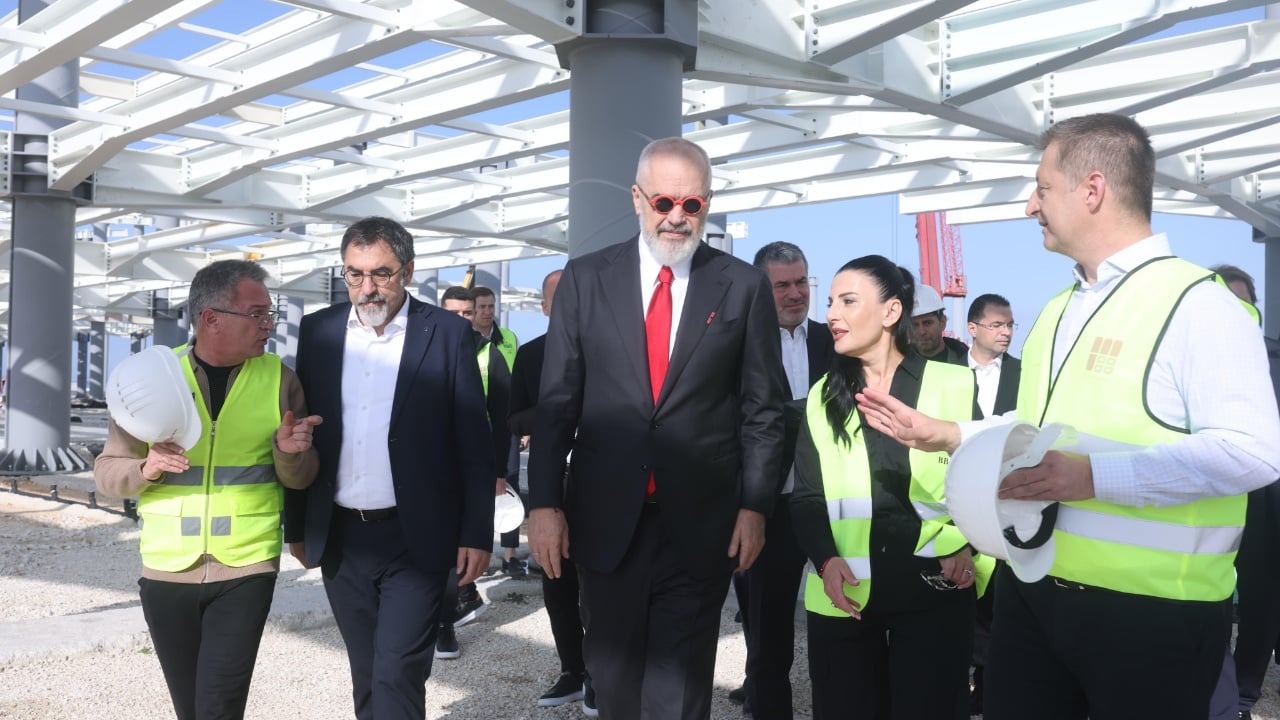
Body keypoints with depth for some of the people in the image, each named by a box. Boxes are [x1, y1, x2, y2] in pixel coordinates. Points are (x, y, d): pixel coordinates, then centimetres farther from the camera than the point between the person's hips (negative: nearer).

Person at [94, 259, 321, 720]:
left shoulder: (278, 377, -2)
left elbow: (299, 479, 4)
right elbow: (107, 472, 3)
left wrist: (289, 451, -18)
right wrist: (145, 469, -18)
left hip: (246, 570, -2)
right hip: (166, 570, 2)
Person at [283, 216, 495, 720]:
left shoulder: (447, 333, -5)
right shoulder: (318, 330, 5)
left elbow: (474, 443, -5)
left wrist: (477, 534, -8)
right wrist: (296, 526, 10)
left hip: (416, 539, -4)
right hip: (340, 538, 4)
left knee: (397, 676, -6)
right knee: (366, 675, 15)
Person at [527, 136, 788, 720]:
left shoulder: (744, 286, 0)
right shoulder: (586, 278, 2)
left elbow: (762, 408, 2)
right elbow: (556, 400, 2)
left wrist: (755, 506, -3)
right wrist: (545, 501, -3)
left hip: (702, 522, -1)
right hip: (606, 518, 2)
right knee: (611, 671, 16)